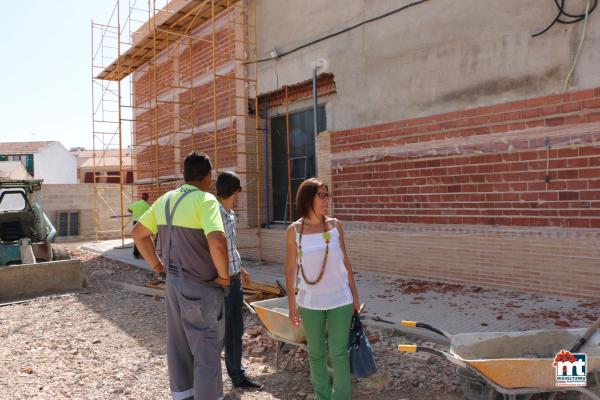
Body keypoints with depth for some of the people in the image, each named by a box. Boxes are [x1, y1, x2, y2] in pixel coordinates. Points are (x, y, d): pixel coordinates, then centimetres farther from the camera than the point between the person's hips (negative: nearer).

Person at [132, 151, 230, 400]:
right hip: (201, 287, -7)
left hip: (173, 282, 8)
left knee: (178, 344, 20)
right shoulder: (205, 200, -19)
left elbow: (138, 233, 14)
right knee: (206, 351, 5)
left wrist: (157, 265, 17)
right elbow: (217, 243, -33)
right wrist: (224, 275, -17)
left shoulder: (164, 200, 5)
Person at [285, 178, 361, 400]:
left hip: (340, 299, 1)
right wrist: (291, 303, -1)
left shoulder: (335, 226, 0)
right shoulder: (294, 230, -5)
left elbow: (345, 262, 5)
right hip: (310, 302, 0)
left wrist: (355, 295, 7)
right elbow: (291, 269, -1)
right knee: (316, 353, 13)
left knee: (339, 352, 6)